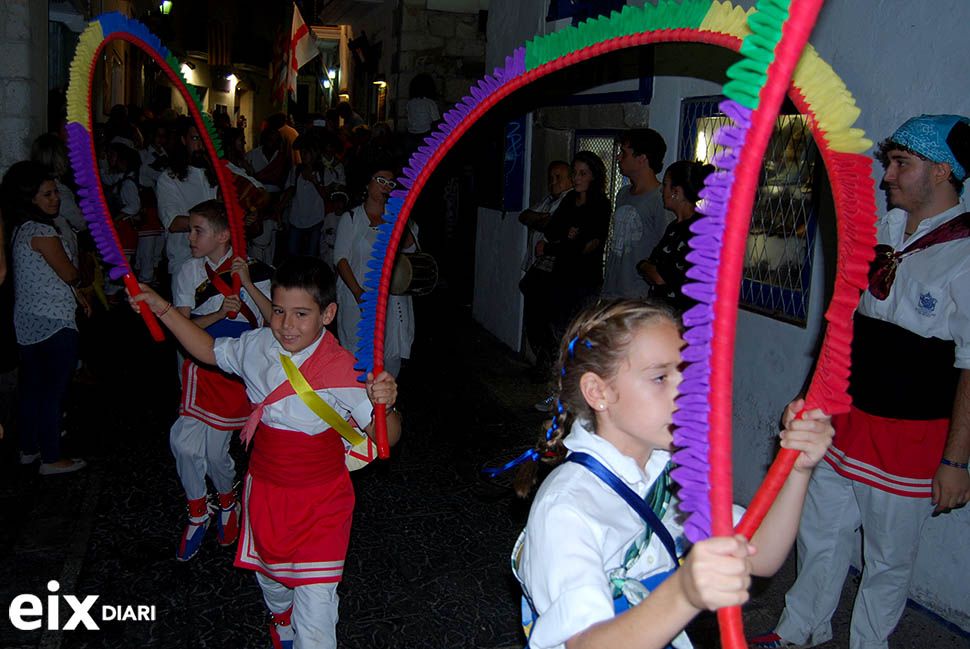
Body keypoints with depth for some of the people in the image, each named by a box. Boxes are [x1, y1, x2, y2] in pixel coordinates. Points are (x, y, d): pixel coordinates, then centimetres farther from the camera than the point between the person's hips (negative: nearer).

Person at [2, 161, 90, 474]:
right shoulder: (42, 232, -19)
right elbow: (70, 274, -14)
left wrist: (77, 296, 20)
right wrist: (78, 263, 8)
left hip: (27, 321, 10)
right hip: (54, 323, -10)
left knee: (32, 386, 20)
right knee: (53, 392, 2)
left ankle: (29, 449, 33)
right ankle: (51, 459, 12)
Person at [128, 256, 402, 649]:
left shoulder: (342, 370, -26)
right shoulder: (258, 346, -9)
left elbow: (386, 439, -25)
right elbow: (209, 350, 13)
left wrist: (384, 407, -47)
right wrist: (162, 309, 8)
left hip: (319, 499, -5)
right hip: (264, 488, 6)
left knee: (314, 602, -9)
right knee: (270, 575, 29)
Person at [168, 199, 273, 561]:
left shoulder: (254, 270, -4)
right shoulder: (189, 272, 4)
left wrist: (248, 284, -21)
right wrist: (218, 314, -18)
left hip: (240, 369, -2)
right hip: (203, 365, 3)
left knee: (214, 452, -2)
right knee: (186, 443, -10)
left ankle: (228, 504, 30)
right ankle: (198, 515, 15)